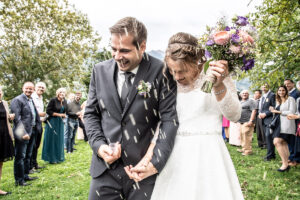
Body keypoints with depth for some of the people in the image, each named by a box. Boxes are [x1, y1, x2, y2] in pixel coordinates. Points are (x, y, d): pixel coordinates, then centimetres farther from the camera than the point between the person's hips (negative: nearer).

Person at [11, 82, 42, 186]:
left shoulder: (32, 100, 14)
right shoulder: (17, 100, -12)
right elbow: (17, 118, -19)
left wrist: (38, 128, 10)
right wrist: (23, 133, -23)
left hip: (32, 132, 9)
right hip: (23, 134, -8)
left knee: (28, 155, 18)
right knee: (20, 157, 1)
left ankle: (25, 175, 31)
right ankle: (19, 180, 11)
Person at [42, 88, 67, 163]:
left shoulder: (64, 102, 6)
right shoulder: (53, 100, -12)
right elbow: (48, 111, -13)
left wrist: (63, 115, -2)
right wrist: (58, 114, -15)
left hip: (60, 123, 6)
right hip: (52, 122, -6)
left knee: (59, 139, 10)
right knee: (52, 139, 0)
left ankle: (58, 157, 21)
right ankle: (51, 158, 10)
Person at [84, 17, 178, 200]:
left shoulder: (161, 73, -9)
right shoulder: (100, 71, 4)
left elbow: (170, 119, -10)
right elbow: (91, 113, 10)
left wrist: (156, 162, -17)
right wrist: (98, 145, -5)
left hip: (144, 170, -3)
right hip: (105, 167, 3)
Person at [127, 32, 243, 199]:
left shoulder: (215, 76, -6)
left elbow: (234, 115, -12)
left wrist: (218, 87, -29)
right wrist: (146, 160, -8)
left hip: (208, 155, -2)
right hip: (176, 157, 3)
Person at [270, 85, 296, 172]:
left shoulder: (290, 99, -1)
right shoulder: (278, 101, 21)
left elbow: (292, 112, -10)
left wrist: (278, 112, -7)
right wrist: (274, 110, 5)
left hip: (287, 124, -8)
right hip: (279, 124, 8)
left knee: (276, 142, -19)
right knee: (284, 144, 6)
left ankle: (285, 164, -16)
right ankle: (286, 164, 9)